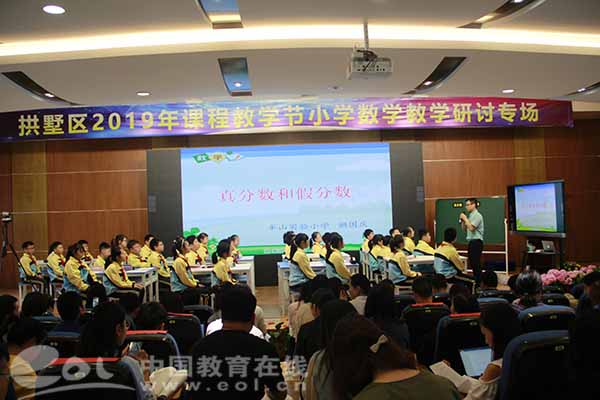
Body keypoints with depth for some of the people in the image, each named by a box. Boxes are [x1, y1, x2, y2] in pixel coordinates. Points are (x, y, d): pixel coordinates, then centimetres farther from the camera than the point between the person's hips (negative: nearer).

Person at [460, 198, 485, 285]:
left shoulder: (477, 215, -11)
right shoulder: (470, 216, 15)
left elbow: (471, 228, -22)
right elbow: (464, 229, 18)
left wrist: (465, 218, -12)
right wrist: (462, 220, 3)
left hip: (476, 242, -9)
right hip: (471, 242, 9)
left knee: (476, 263, -7)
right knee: (472, 263, 13)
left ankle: (479, 283, -3)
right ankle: (475, 280, 21)